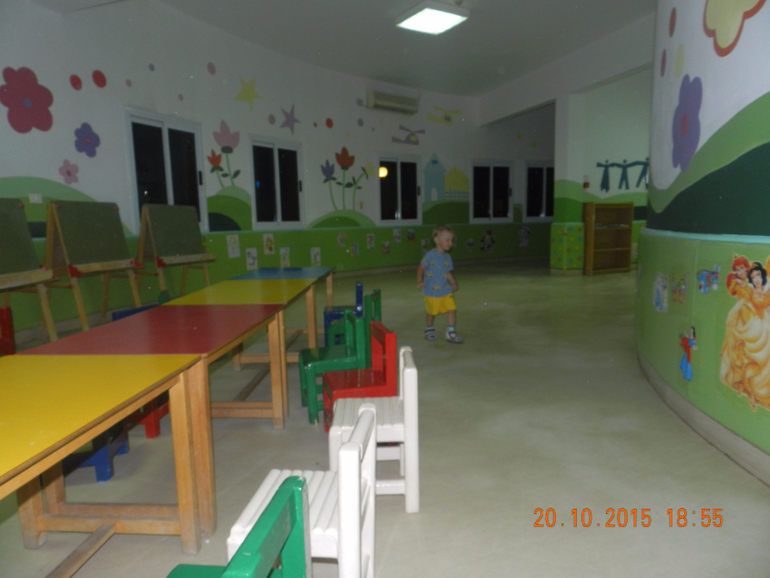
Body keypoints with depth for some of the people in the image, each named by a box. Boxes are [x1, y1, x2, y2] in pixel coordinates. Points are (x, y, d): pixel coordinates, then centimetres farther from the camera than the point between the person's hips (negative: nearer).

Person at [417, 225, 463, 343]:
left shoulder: (447, 257, 5)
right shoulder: (430, 255, -11)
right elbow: (421, 268, -7)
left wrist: (453, 283, 4)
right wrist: (420, 281, -17)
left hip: (446, 290, 4)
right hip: (431, 290, -4)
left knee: (452, 309, -8)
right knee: (432, 312, 8)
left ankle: (451, 332, 5)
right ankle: (429, 329, 34)